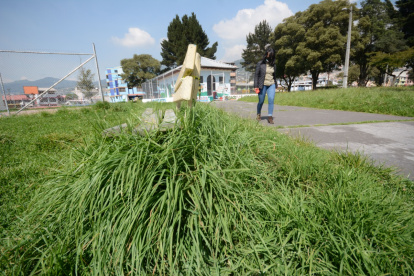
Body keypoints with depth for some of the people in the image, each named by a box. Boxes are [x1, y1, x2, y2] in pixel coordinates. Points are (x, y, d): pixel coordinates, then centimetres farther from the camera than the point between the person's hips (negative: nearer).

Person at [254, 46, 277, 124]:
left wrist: (275, 85, 17)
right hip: (262, 85, -3)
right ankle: (258, 114, 32)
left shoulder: (273, 65, 8)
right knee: (261, 101, 7)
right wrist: (256, 86, -10)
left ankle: (270, 117, -7)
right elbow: (256, 75, -4)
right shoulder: (260, 64, -4)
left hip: (271, 85, 3)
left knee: (271, 100, -12)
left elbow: (274, 76, 16)